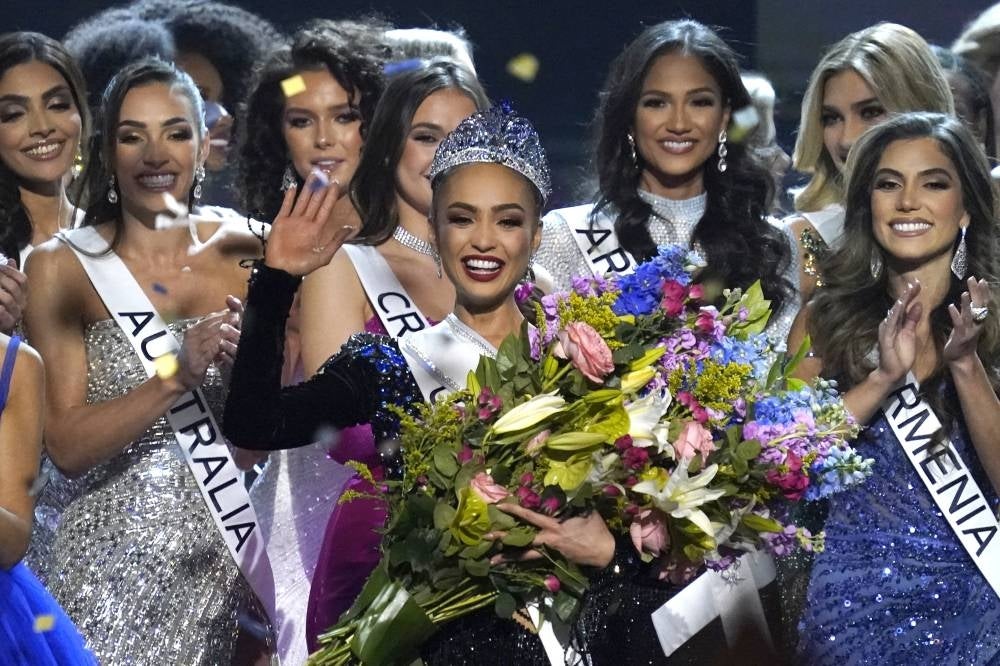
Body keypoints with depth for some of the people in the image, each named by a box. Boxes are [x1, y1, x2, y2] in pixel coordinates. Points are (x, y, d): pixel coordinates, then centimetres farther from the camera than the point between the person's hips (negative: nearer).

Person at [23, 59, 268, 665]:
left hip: (223, 557, 3)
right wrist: (177, 375, -23)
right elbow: (67, 445, -11)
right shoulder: (62, 267, -4)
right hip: (115, 564, -2)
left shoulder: (242, 255, 4)